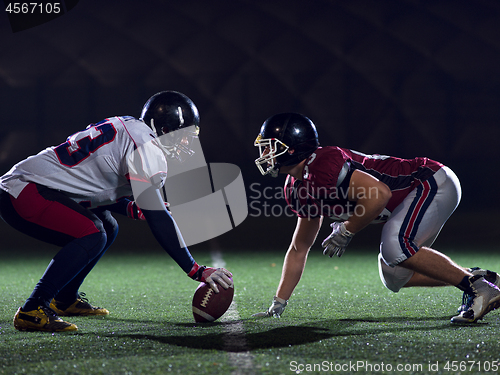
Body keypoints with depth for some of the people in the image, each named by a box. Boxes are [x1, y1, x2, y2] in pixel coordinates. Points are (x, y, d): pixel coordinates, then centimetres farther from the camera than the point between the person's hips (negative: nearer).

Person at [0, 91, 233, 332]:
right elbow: (158, 221, -19)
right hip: (24, 193, -10)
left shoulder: (128, 130, 15)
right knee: (92, 237, -24)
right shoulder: (146, 147, -15)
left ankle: (65, 299, 25)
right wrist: (197, 271, -17)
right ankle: (32, 310, -21)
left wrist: (133, 208, 8)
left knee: (107, 228, 16)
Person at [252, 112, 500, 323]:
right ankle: (480, 278, 19)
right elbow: (299, 249, 14)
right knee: (394, 277, 12)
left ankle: (478, 287, -17)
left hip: (432, 182, -10)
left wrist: (345, 232, -19)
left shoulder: (322, 165, -25)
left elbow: (380, 193, -33)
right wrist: (278, 304, 10)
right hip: (417, 192, 10)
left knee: (395, 246, -28)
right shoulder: (298, 190, 5)